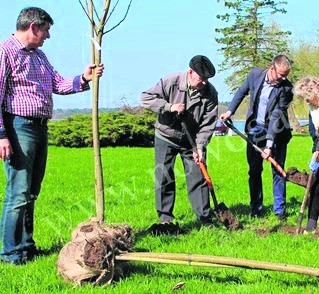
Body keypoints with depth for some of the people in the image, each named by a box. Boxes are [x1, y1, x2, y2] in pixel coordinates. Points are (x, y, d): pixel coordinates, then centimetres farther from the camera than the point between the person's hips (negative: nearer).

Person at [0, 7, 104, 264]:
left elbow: (58, 84, 19)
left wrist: (84, 79, 2)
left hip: (41, 128, 9)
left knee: (32, 192, 13)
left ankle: (27, 245, 22)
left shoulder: (39, 55, 19)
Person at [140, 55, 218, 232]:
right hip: (166, 138, -1)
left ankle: (205, 217, 7)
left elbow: (207, 124, -12)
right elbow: (146, 98, -18)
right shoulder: (171, 82, -19)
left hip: (192, 140, 1)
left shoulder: (210, 93, -13)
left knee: (198, 177, 1)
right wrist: (169, 107, -28)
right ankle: (165, 218, 4)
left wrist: (200, 147, -21)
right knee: (164, 176, -3)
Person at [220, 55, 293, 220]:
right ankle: (256, 208, 15)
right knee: (254, 170, 6)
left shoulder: (286, 88, -19)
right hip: (255, 129, 3)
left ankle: (280, 210, 8)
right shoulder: (255, 74, -8)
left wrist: (269, 144, -28)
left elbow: (276, 116, -24)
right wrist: (230, 111, 4)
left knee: (278, 170, -1)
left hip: (276, 131, -3)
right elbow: (242, 92, 11)